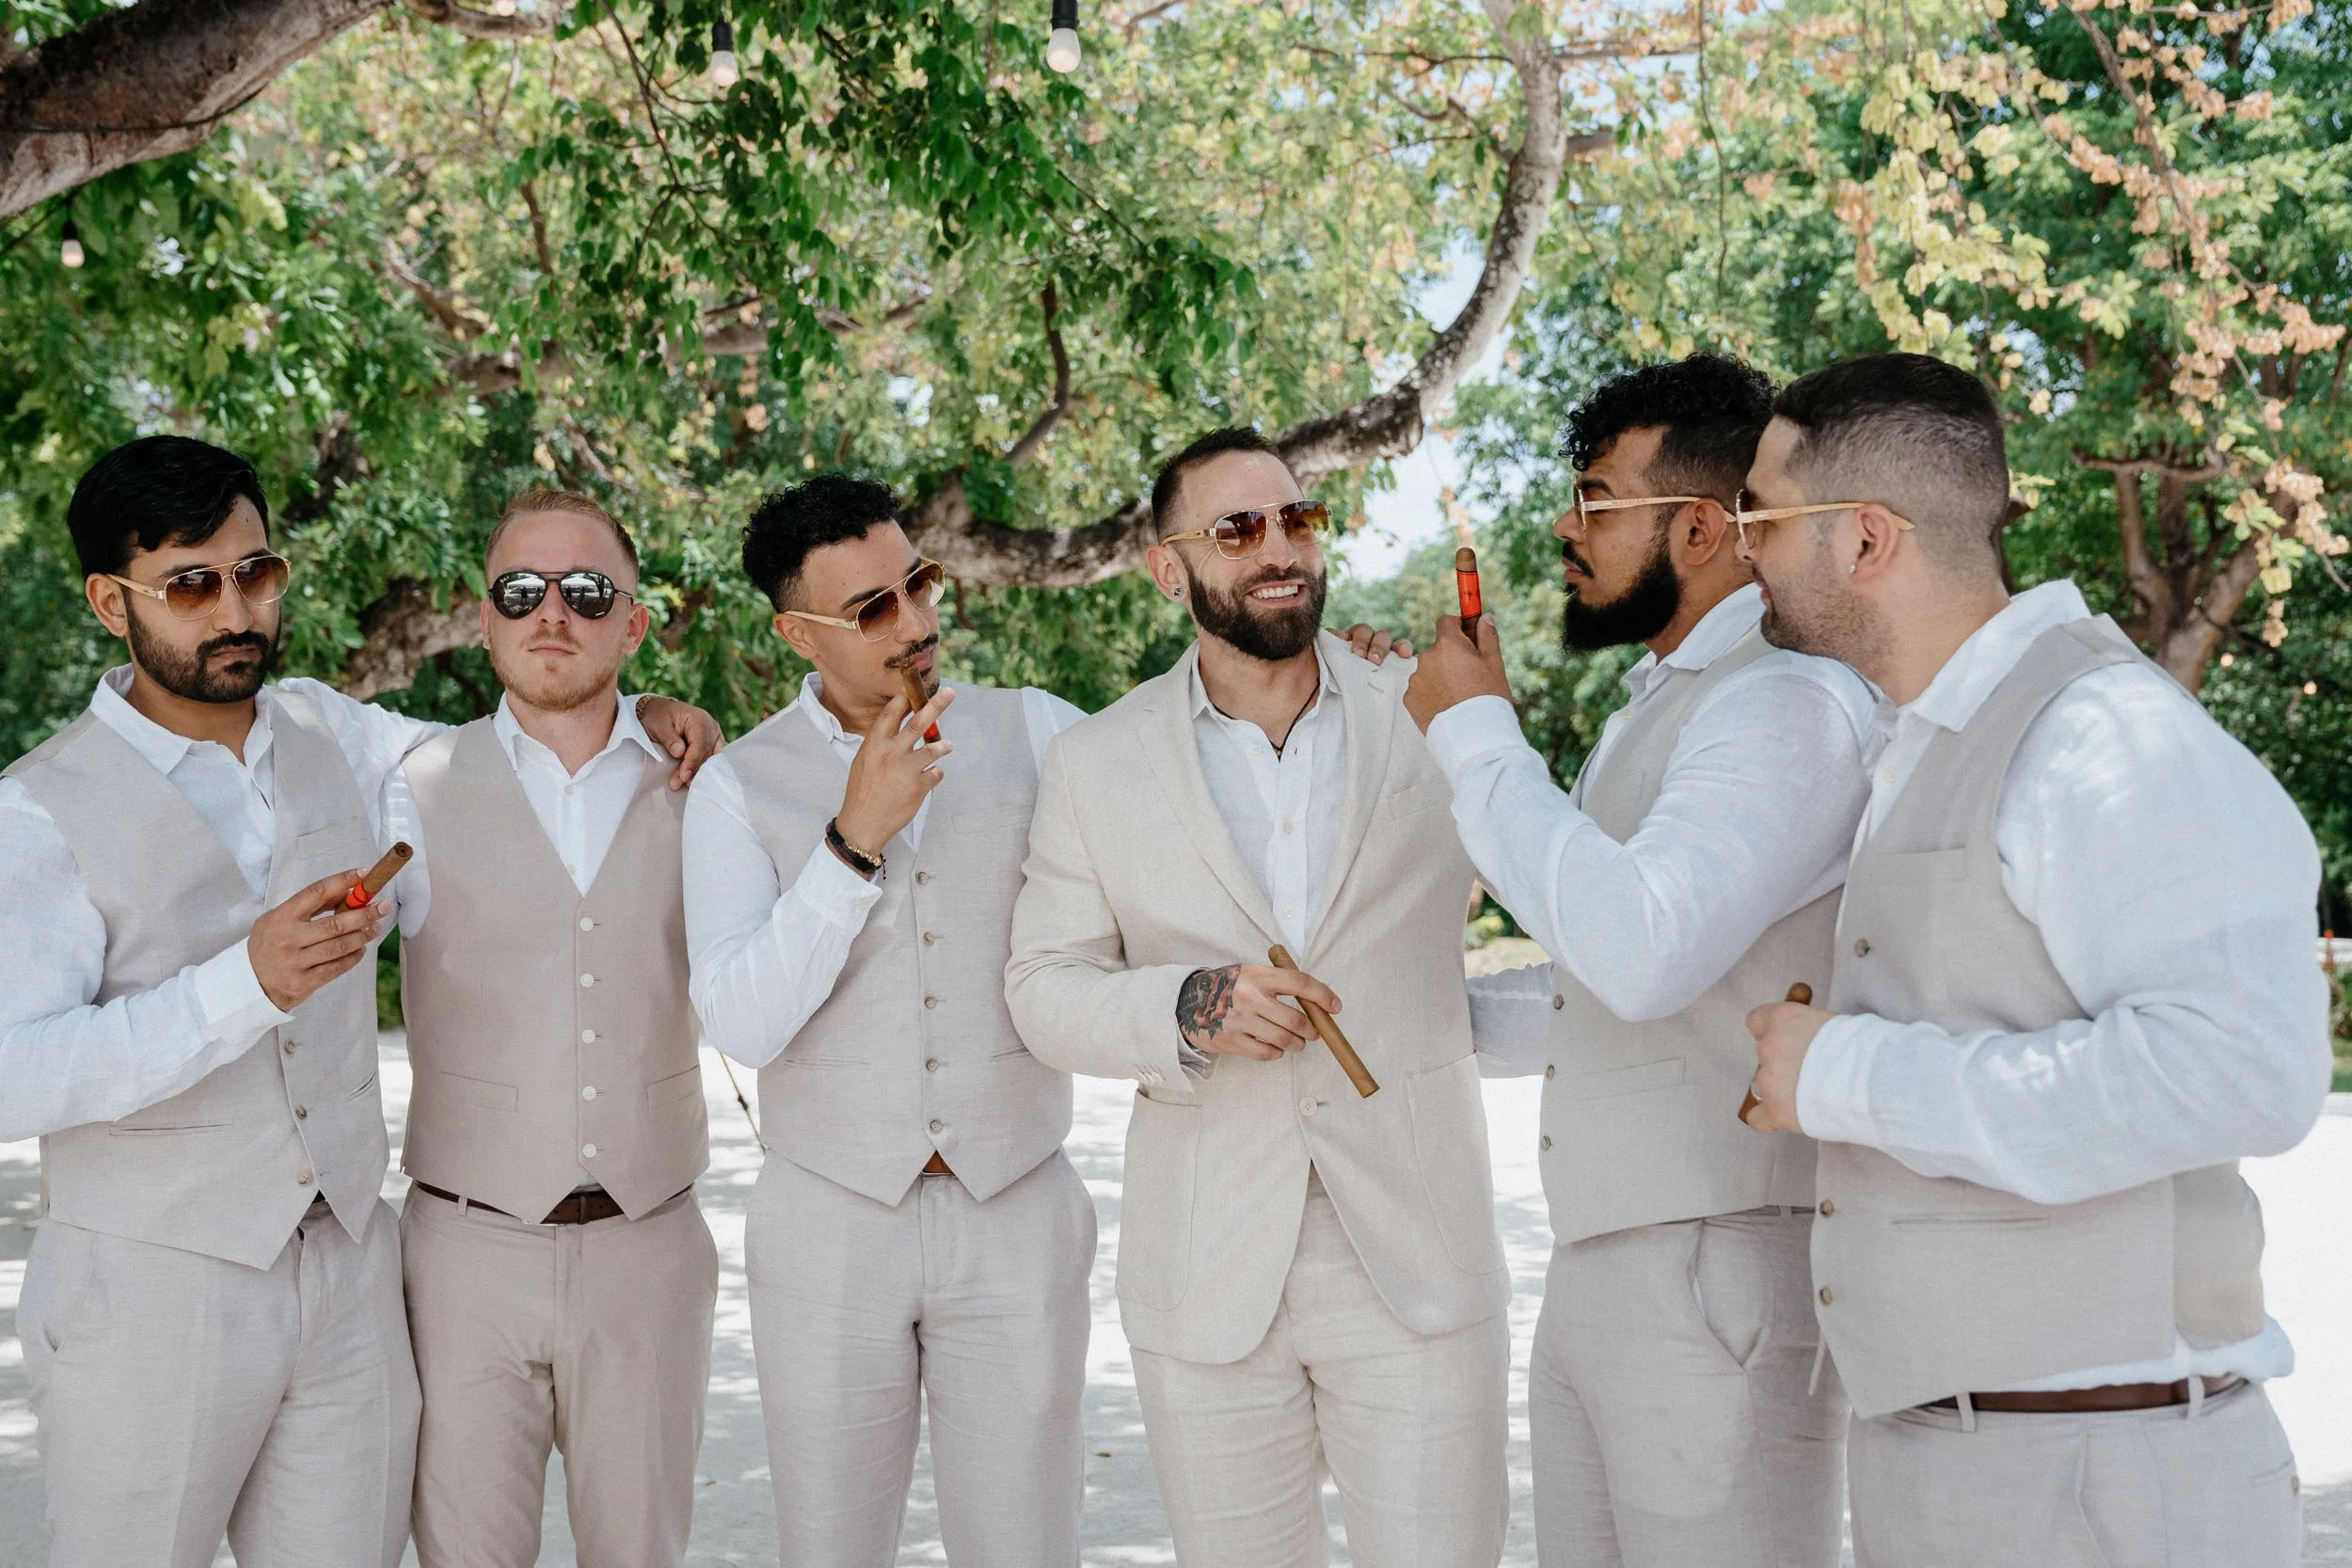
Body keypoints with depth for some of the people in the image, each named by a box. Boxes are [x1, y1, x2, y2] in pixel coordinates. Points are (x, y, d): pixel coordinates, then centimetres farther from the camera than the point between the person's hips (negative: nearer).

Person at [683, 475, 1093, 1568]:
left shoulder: (1037, 733, 0)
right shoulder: (738, 789, -4)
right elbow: (743, 1024, -13)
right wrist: (855, 838, -22)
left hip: (1016, 1218, 0)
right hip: (830, 1222, 0)